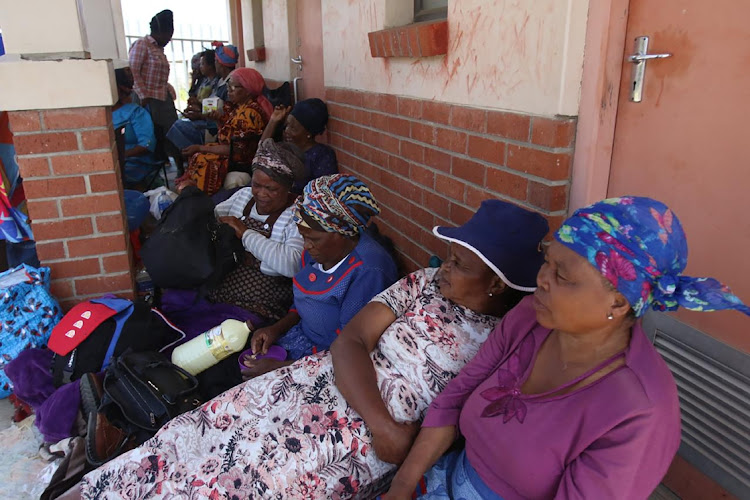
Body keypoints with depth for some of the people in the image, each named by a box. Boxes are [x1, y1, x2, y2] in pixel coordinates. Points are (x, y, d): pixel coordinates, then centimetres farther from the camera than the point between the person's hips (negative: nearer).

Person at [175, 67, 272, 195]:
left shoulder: (249, 113, -22)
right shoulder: (238, 106, 7)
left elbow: (235, 150, -22)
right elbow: (225, 136, 9)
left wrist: (200, 148, -15)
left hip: (242, 162, -9)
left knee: (200, 161, -12)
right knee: (196, 155, 3)